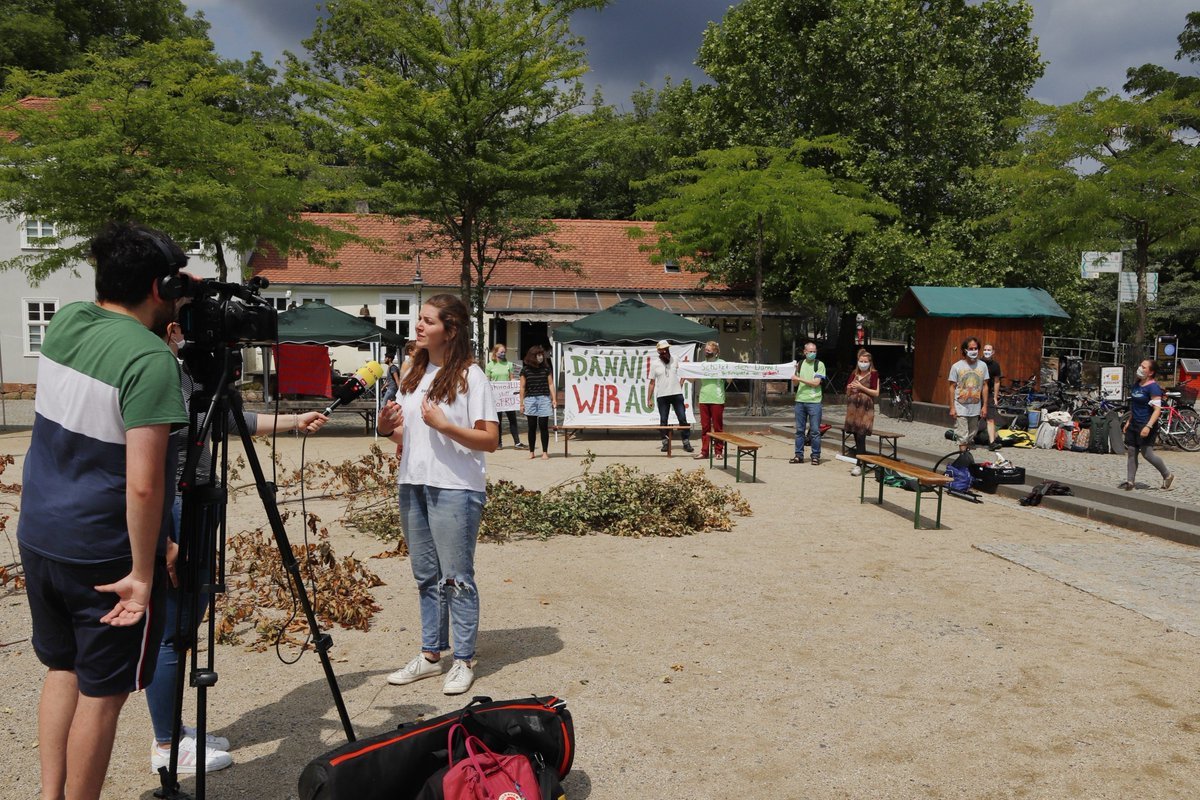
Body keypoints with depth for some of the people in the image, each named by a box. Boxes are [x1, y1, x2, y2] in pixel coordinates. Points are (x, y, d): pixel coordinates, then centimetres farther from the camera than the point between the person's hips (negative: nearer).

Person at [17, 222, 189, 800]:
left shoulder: (65, 321, 0)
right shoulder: (150, 359, -22)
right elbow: (143, 484, -26)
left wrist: (165, 321, 12)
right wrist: (142, 572, -18)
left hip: (38, 535, 8)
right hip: (103, 555, -8)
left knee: (61, 668, 22)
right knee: (101, 691, 7)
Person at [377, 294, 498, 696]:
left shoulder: (470, 375, -8)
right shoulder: (413, 374, 12)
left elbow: (491, 440, -13)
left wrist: (444, 425, -23)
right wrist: (387, 428, -3)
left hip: (455, 489, -7)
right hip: (412, 485, 7)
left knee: (456, 577, 1)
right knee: (425, 575, 15)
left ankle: (464, 660, 13)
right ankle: (431, 654, 27)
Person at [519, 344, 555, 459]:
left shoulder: (546, 368, 7)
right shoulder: (525, 370, 4)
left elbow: (551, 384, 8)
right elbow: (522, 387, 6)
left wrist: (554, 399, 2)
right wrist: (521, 403, 3)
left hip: (544, 399, 0)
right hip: (530, 400, 0)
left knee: (543, 426, 0)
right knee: (531, 427, 5)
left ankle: (545, 452, 7)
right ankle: (531, 452, 14)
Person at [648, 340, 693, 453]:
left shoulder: (676, 360, 2)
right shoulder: (655, 364, 1)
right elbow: (652, 383, 3)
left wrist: (680, 384, 0)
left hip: (677, 394, 0)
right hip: (662, 396, 0)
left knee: (683, 419, -1)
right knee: (663, 421, 5)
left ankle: (686, 442, 5)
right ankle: (665, 442, 14)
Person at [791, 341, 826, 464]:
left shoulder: (820, 364, -1)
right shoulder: (800, 364, 12)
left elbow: (816, 382, -10)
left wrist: (799, 378, -11)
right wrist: (794, 371, -3)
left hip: (814, 401, -4)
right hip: (800, 400, 4)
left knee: (815, 430, -1)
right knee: (799, 430, 7)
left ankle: (816, 456, 7)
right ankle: (799, 455, 14)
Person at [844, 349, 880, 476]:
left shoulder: (873, 374, 0)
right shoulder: (854, 374, 15)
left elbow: (876, 393, -6)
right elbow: (847, 392, 21)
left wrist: (861, 387, -13)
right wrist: (850, 388, -1)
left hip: (865, 409, -5)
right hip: (853, 408, 6)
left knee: (861, 436, -12)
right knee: (856, 437, 5)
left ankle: (859, 465, -12)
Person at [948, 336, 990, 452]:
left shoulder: (982, 365, 3)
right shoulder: (956, 366, -5)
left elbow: (985, 386, 7)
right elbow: (952, 387, -3)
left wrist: (984, 406, 3)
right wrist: (952, 408, -7)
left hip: (975, 408, 3)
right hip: (960, 408, -3)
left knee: (971, 435, 13)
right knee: (962, 436, -5)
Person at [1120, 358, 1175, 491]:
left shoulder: (1153, 387, -15)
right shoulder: (1136, 383, 11)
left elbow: (1157, 409, -20)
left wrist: (1148, 426, -28)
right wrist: (1128, 421, 20)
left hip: (1146, 425, -8)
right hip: (1134, 424, 8)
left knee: (1147, 453, -5)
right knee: (1130, 452, 5)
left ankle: (1168, 475, 17)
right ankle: (1129, 482, 9)